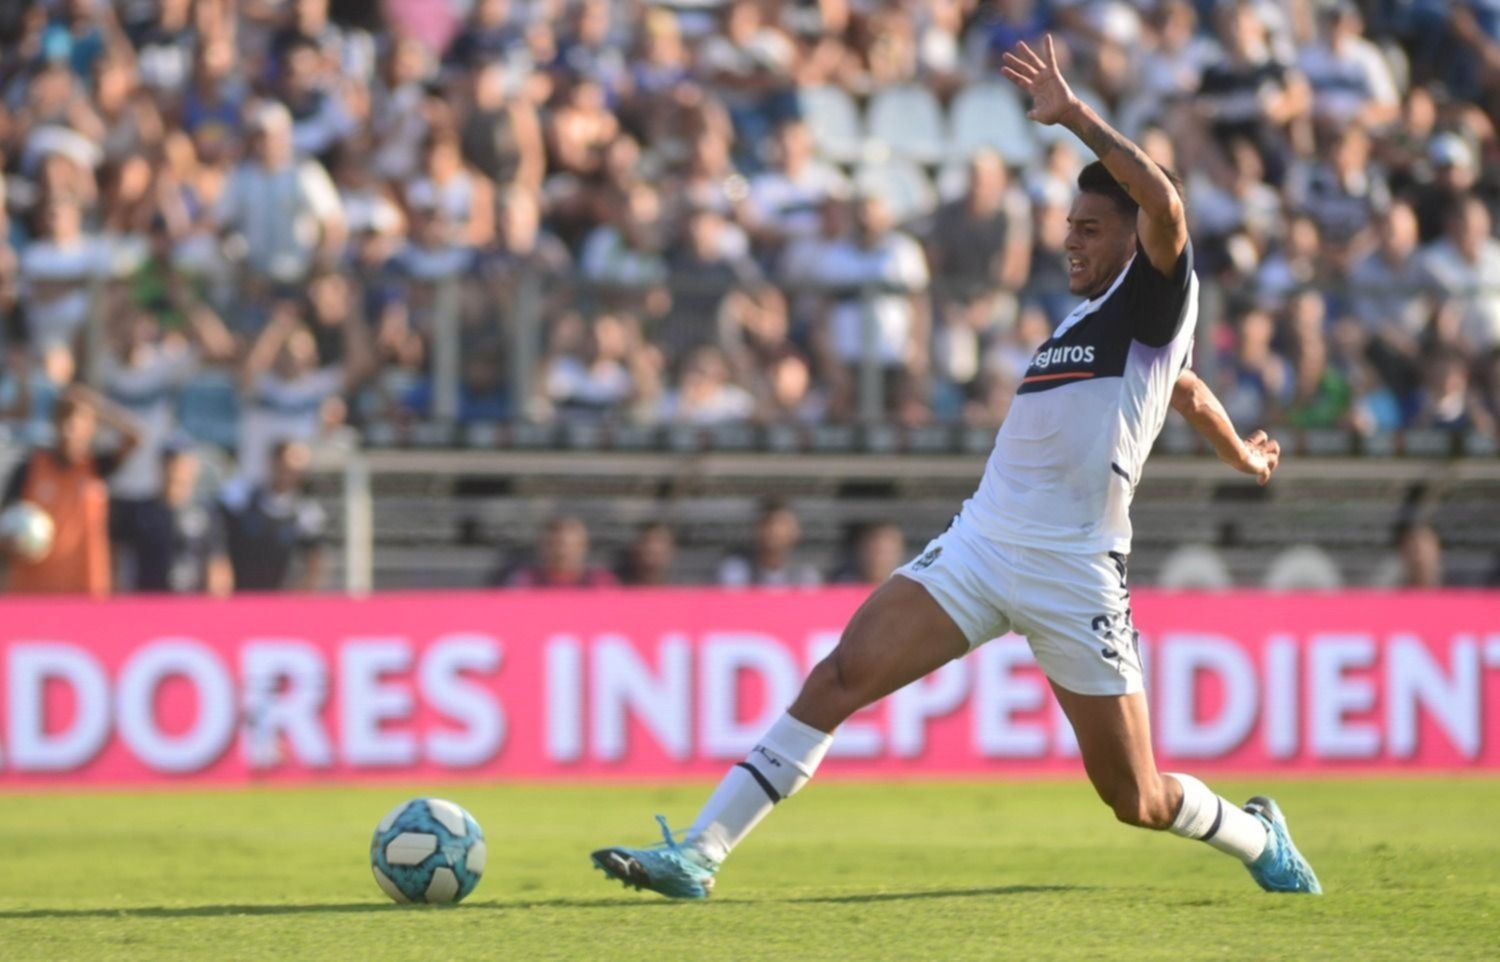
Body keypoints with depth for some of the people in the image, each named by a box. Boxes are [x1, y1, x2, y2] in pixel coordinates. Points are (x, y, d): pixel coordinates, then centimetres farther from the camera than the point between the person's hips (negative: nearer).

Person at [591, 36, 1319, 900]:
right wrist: (1240, 451, 56)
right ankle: (698, 854, -18)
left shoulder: (1157, 299, -2)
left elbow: (1165, 206, -25)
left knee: (1135, 798, 0)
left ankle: (1258, 836, 34)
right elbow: (1187, 390, 38)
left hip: (1075, 575, -6)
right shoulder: (1087, 318, 20)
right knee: (844, 673, -14)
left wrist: (1074, 115, -25)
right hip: (978, 546, 7)